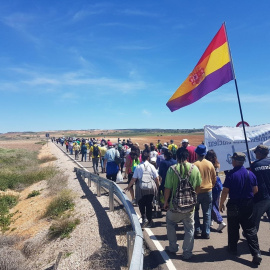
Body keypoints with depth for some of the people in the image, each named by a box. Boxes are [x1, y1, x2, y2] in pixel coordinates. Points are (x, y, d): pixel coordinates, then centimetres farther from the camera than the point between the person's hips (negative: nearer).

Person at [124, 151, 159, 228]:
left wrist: (128, 187, 7)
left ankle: (144, 218, -3)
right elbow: (156, 178, 0)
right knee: (149, 204, 14)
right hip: (151, 187, 2)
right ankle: (149, 221, 24)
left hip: (141, 188, -2)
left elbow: (133, 179, -6)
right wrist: (157, 187, 15)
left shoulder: (138, 167, -6)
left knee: (141, 204, 14)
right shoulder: (151, 166, -2)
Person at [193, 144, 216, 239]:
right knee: (207, 213, 12)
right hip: (208, 191, 3)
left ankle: (197, 231, 17)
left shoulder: (194, 165, -14)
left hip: (197, 191, -3)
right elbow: (214, 178, 6)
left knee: (195, 211, 16)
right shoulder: (210, 164, -2)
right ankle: (206, 233, 16)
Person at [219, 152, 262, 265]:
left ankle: (233, 248, 27)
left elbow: (225, 191, -16)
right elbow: (255, 190, 6)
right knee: (250, 229, 11)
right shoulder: (250, 174, -2)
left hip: (234, 206, -4)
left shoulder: (231, 174, -16)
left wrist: (221, 203, -2)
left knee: (233, 228, 13)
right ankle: (256, 253, 5)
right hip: (248, 205, 4)